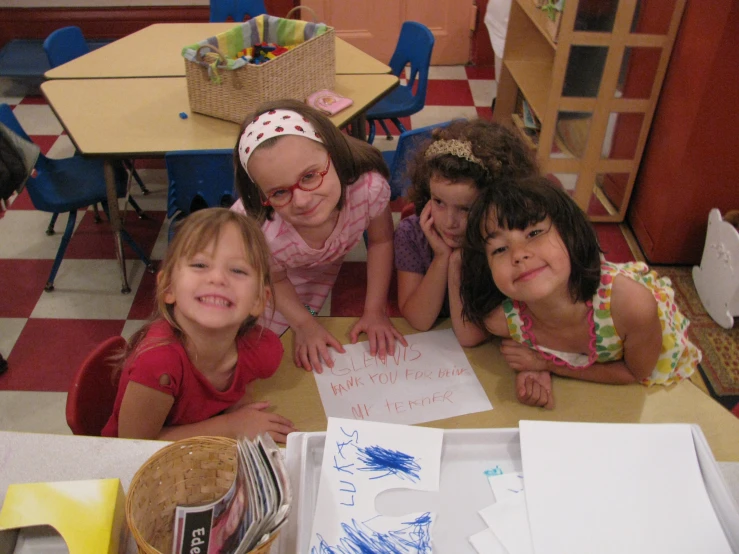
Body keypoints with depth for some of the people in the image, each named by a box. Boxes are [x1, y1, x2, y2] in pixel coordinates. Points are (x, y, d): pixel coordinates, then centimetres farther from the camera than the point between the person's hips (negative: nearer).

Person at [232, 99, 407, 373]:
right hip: (260, 267, -2)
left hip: (320, 267, 2)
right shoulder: (260, 232, -46)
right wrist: (305, 325, -20)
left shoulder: (370, 186, -42)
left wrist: (375, 311, -17)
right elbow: (274, 280, -18)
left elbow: (381, 242, -17)